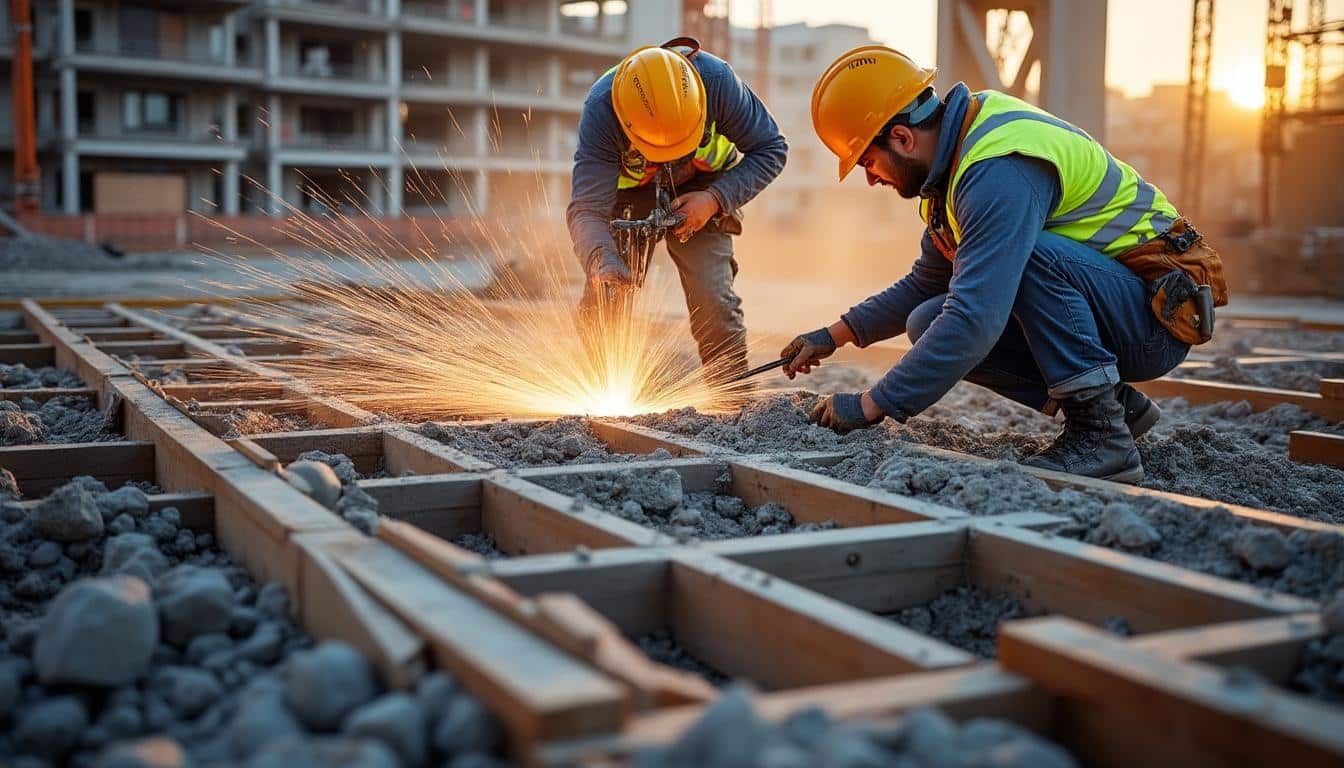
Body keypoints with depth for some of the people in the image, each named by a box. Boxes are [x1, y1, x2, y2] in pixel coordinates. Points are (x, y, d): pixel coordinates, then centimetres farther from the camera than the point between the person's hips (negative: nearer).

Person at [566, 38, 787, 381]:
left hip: (699, 192, 0)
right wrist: (601, 260, -56)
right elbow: (587, 209, -35)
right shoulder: (600, 109, -34)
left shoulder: (716, 79, -32)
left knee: (712, 299, -17)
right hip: (627, 194, 0)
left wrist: (715, 200, -30)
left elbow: (771, 148, -18)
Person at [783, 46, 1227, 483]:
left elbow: (975, 319, -34)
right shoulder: (958, 154, 6)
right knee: (928, 324, -2)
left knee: (1025, 251, -33)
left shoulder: (1000, 171, -26)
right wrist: (836, 334, 10)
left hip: (1157, 315, -9)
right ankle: (1117, 403, 5)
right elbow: (925, 283, 19)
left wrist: (871, 405, -27)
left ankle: (1101, 432, -21)